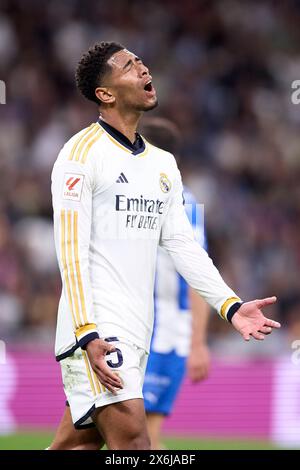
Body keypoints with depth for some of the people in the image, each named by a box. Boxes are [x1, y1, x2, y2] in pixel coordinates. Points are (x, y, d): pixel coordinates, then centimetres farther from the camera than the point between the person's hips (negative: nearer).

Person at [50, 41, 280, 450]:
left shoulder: (164, 164, 17)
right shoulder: (83, 152, -6)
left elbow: (182, 243, 16)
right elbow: (71, 250, -12)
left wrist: (230, 305, 4)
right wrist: (88, 335, -20)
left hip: (137, 331, 7)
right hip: (97, 328, -7)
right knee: (132, 438, -18)